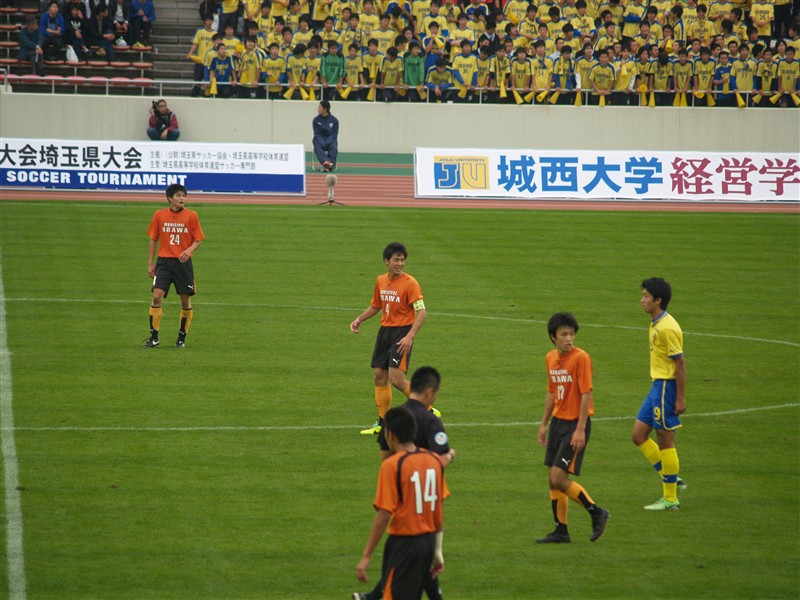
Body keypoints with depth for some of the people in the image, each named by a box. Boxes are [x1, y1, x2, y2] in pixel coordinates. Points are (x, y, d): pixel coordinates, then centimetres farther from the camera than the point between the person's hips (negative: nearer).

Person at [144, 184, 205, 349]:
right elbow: (153, 239, 11)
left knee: (185, 300, 3)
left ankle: (182, 338, 18)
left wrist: (190, 250, -18)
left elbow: (198, 239, 3)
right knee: (157, 296, -12)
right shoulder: (159, 215, 2)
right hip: (164, 261, 0)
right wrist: (150, 263, 9)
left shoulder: (191, 216, -1)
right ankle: (154, 338, -4)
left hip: (183, 263, 0)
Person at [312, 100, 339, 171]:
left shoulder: (334, 120, -2)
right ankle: (325, 162, -56)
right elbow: (317, 134, -3)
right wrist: (322, 143, -20)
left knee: (334, 147, -33)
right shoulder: (316, 120, 0)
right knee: (317, 147, -34)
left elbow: (334, 135, -3)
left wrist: (327, 142, -19)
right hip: (319, 140, 0)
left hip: (330, 140, 0)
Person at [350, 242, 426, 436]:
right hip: (385, 331, 7)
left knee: (396, 378, -16)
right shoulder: (381, 281, 9)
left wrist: (410, 336, -29)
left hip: (402, 333, -7)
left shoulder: (410, 283, -13)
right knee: (379, 376, 9)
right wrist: (359, 320, 9)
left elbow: (421, 312, -18)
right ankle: (382, 423, 18)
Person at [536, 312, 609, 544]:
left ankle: (596, 513, 5)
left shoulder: (581, 357, -15)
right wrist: (544, 424, 19)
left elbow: (586, 394, -17)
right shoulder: (550, 358, 8)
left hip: (576, 423, -8)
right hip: (558, 421, 8)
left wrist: (580, 430, -20)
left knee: (559, 478, -12)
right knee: (553, 480, 8)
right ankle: (561, 531, 18)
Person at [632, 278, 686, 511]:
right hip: (657, 386, 10)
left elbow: (680, 363, -19)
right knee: (638, 435, 11)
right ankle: (671, 479, 19)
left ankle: (670, 499, 6)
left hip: (666, 387, -10)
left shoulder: (667, 328, -19)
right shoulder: (655, 325, 12)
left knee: (665, 440, -2)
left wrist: (681, 398, -19)